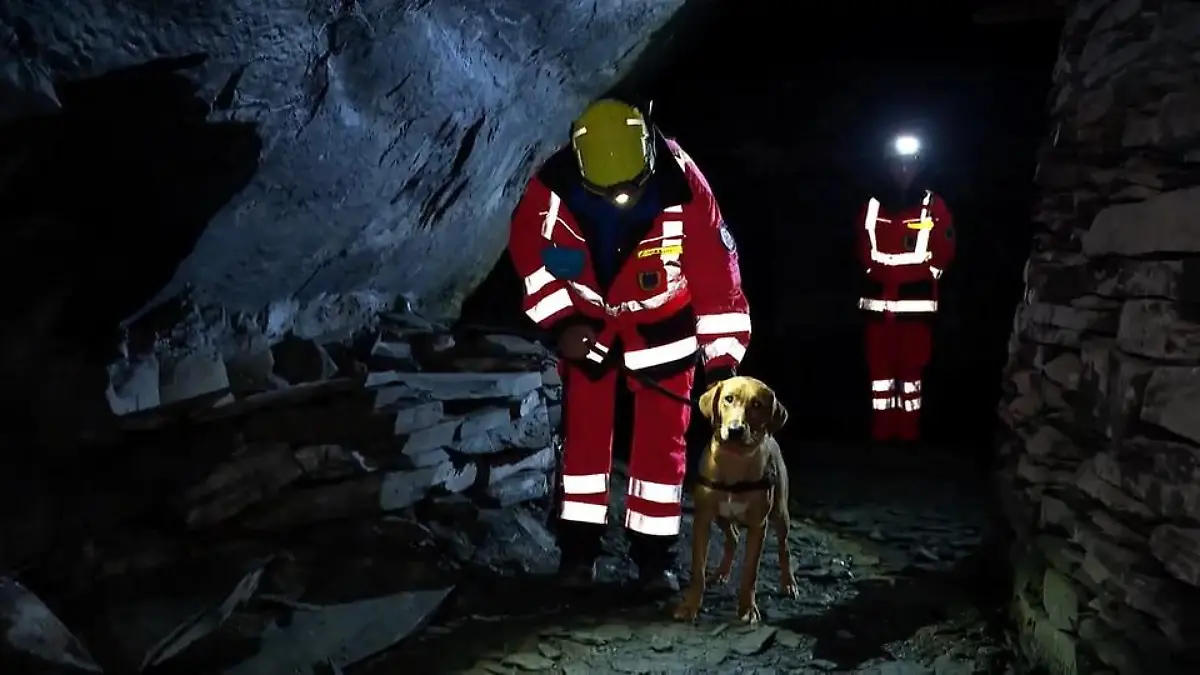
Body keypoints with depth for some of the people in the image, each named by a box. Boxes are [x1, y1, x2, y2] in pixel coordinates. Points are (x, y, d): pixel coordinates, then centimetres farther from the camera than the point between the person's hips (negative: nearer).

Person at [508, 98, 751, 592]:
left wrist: (723, 356, -20)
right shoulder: (554, 185, -25)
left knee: (662, 438, -1)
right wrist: (560, 320, -13)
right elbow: (528, 248, -8)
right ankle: (578, 547, 15)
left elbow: (716, 272, -24)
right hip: (587, 321, 2)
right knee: (584, 432, 3)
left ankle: (655, 554, 11)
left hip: (661, 323, -1)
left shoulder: (681, 185, -31)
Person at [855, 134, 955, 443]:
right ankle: (881, 430, 10)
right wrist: (880, 274, 3)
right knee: (879, 363, 3)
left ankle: (910, 430, 4)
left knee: (912, 364, -2)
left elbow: (943, 250, 2)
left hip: (916, 299, -2)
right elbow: (864, 249, 13)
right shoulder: (874, 205, 11)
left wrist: (920, 278, -3)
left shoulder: (934, 206, 5)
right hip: (878, 298, 3)